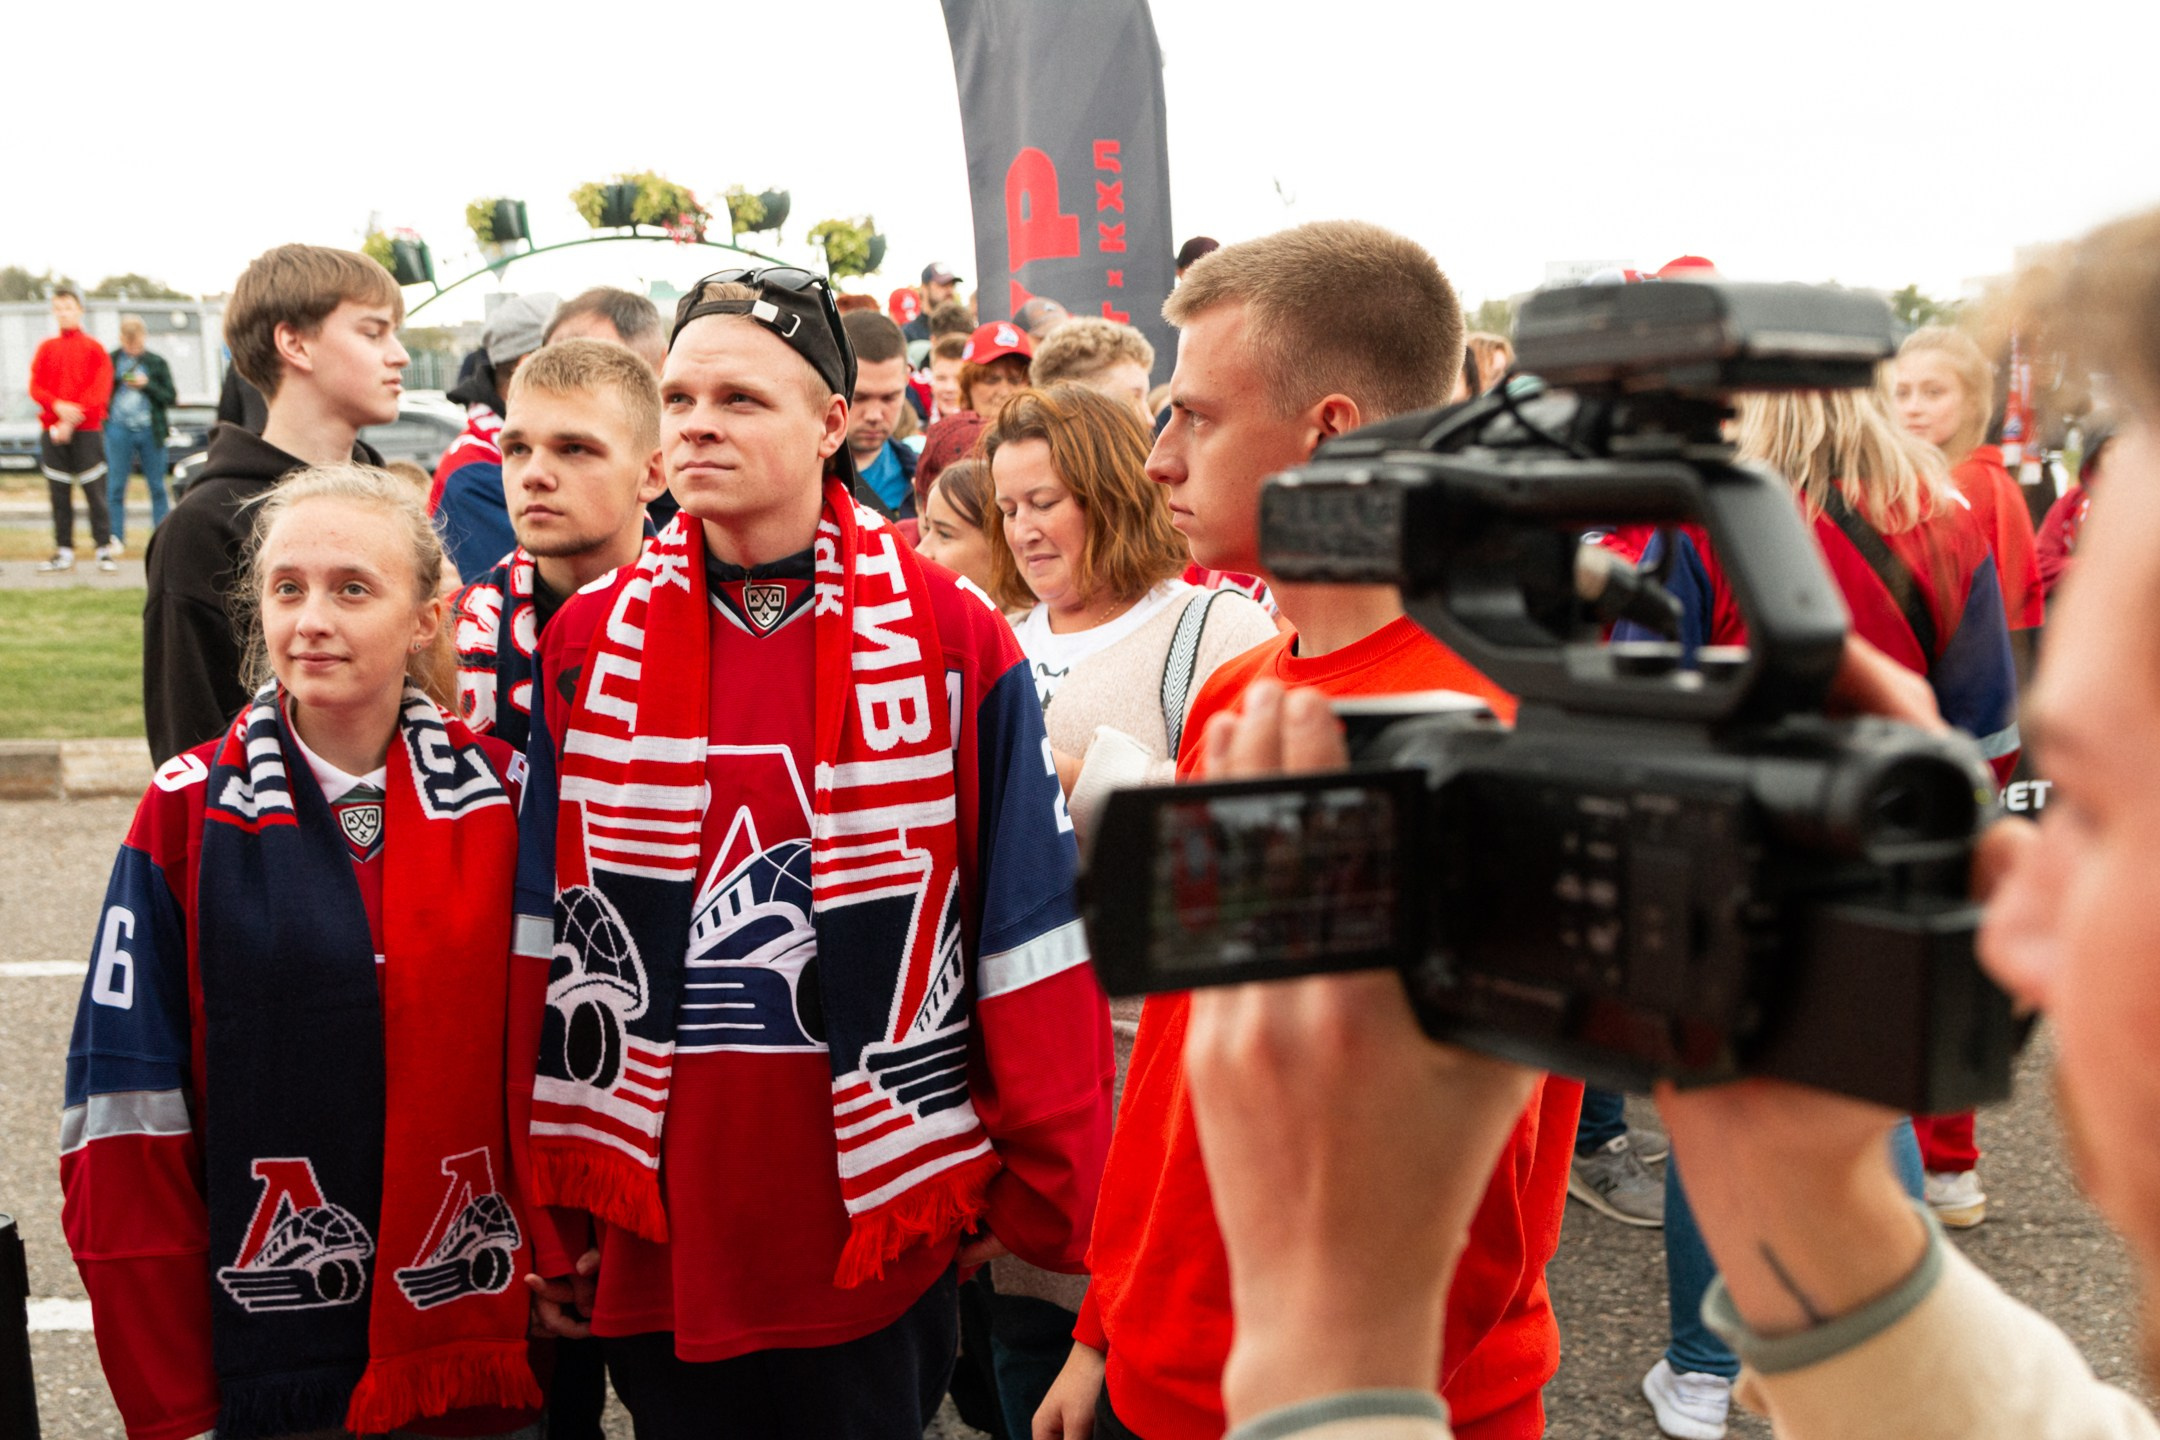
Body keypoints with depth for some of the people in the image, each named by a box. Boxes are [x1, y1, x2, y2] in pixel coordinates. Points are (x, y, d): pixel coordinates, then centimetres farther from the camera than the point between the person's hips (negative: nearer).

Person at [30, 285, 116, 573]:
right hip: (52, 429, 3)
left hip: (87, 430, -3)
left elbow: (100, 390, -6)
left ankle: (105, 549, -3)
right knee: (59, 493, 4)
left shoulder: (94, 349, 3)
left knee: (95, 490, -7)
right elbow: (35, 387, 5)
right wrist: (58, 406, -15)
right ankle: (64, 551, 8)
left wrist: (71, 420, -14)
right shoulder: (46, 348, 12)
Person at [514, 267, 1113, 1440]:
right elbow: (543, 934, 4)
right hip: (654, 1242, 2)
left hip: (882, 1235, -2)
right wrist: (547, 1221, 4)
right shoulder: (588, 644, 1)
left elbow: (1034, 935, -4)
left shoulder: (952, 640, -6)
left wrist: (1049, 1203, -3)